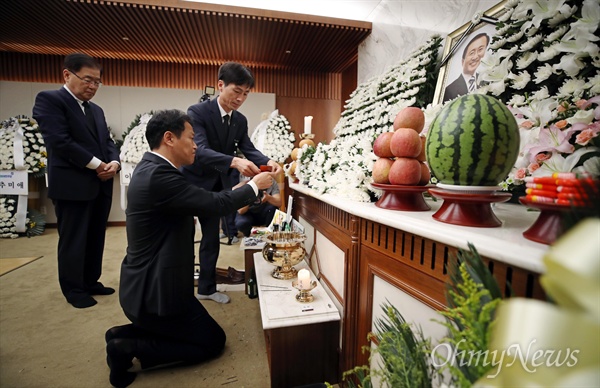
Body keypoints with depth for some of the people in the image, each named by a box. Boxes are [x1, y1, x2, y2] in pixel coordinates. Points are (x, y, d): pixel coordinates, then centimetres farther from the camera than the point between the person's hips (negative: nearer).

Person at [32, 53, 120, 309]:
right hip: (72, 186, -7)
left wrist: (114, 163, -7)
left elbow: (107, 142, 14)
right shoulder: (49, 99, -5)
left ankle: (91, 282, 28)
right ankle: (74, 290, 19)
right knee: (73, 240, 4)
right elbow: (60, 141, -16)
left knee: (95, 238, 14)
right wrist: (97, 165, -15)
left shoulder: (96, 110, 18)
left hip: (100, 186, 7)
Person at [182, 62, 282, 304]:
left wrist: (267, 162, -29)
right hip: (191, 184, -5)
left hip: (215, 188, 6)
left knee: (211, 239, 14)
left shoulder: (240, 120, 1)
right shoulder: (197, 112, -19)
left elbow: (249, 149, -7)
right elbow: (200, 150, -32)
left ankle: (206, 288, 31)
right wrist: (235, 162, -49)